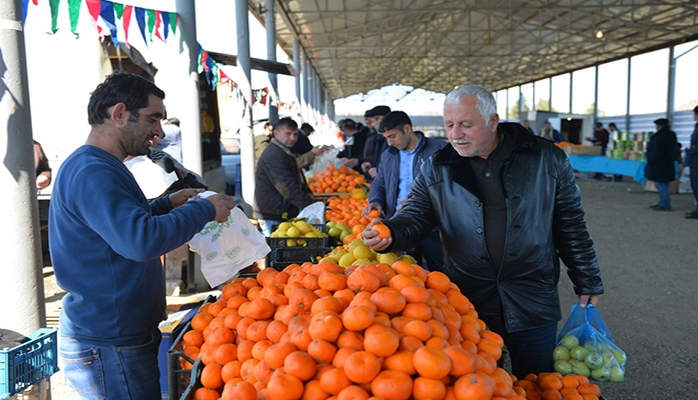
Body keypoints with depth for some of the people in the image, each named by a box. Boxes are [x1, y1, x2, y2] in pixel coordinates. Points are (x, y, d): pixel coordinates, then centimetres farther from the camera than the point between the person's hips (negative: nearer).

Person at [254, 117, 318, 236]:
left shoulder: (284, 152, 17)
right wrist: (310, 205, -25)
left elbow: (296, 178, 27)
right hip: (272, 216, -10)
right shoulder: (273, 155, -18)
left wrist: (307, 192, 8)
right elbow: (287, 188, -24)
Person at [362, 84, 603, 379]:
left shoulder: (547, 160, -3)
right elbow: (415, 217, 0)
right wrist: (389, 233, -22)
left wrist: (588, 283, 7)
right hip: (467, 303, 1)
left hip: (533, 304, -1)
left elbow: (571, 227, 3)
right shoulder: (435, 169, -1)